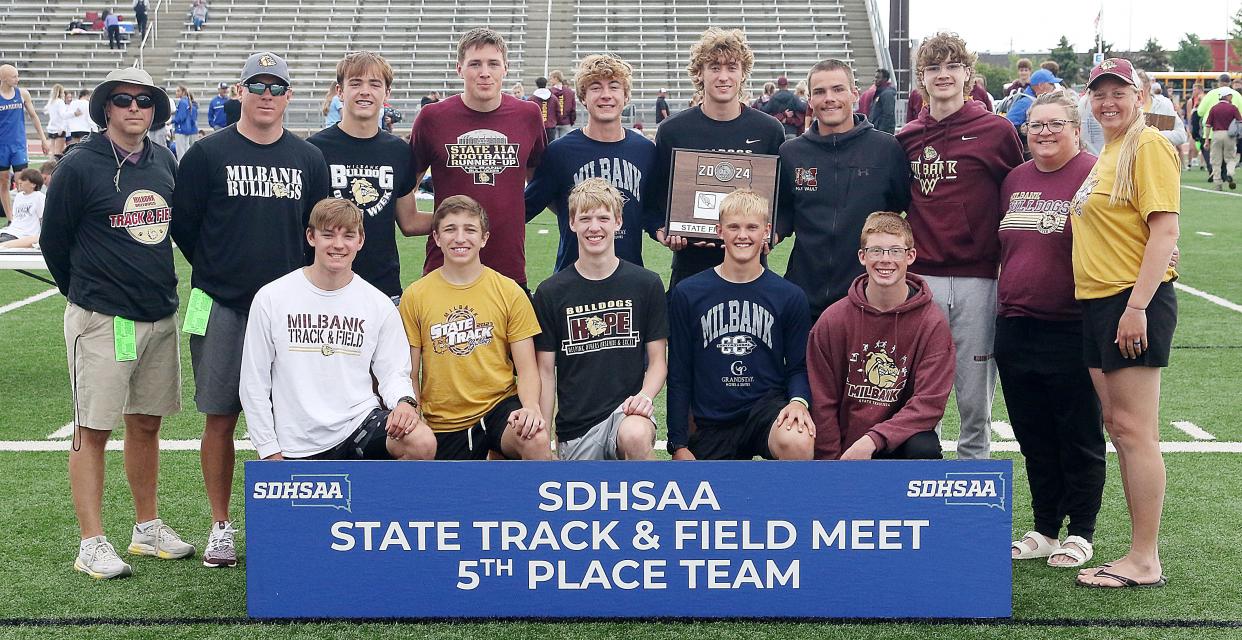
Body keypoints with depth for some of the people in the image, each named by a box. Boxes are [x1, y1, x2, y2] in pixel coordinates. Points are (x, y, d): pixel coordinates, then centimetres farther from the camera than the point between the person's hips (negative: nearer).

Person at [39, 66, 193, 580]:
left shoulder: (165, 162, 7)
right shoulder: (80, 166, -9)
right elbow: (53, 240, 0)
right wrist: (85, 293, 10)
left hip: (161, 315, 6)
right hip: (101, 320, -5)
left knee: (147, 423, 13)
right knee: (93, 430, 0)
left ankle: (147, 528, 25)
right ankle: (92, 543, 6)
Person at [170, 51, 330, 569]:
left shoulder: (308, 159, 8)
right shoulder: (208, 154, 0)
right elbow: (181, 225, 3)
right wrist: (215, 273, 6)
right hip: (223, 310, -2)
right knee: (220, 417, 3)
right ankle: (220, 527, 14)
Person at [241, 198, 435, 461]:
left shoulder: (379, 305, 4)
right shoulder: (271, 298, 0)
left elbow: (393, 370, 6)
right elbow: (254, 382, 3)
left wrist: (404, 401, -18)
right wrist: (270, 452, -1)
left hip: (361, 421, 1)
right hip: (297, 444, -1)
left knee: (423, 443, -26)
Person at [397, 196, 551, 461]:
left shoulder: (510, 292, 1)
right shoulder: (414, 297, 3)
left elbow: (527, 369, 0)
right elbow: (410, 374, 6)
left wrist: (531, 407, -20)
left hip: (499, 407, -2)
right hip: (443, 423, 2)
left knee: (536, 440, -32)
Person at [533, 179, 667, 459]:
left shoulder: (647, 284, 2)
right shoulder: (550, 292, 2)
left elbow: (658, 359, 5)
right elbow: (546, 371, 4)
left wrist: (644, 396, -16)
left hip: (626, 408, -2)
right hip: (575, 423, 2)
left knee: (635, 436, -34)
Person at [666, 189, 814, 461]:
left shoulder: (790, 296, 3)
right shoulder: (687, 293, 2)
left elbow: (798, 366, 7)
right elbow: (679, 375, 4)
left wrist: (799, 401, -16)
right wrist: (679, 445, 0)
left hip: (767, 406, -2)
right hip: (711, 423, 2)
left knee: (798, 443, -33)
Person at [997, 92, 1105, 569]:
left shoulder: (1093, 176, -9)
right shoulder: (1014, 179, 12)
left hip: (1071, 331, -6)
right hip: (1014, 328, 7)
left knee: (1079, 438, 6)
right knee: (1034, 438, 14)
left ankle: (1081, 534, 19)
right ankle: (1045, 529, 27)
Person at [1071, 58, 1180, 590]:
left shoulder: (1149, 146, -10)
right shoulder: (1107, 155, 18)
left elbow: (1165, 231, -17)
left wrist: (1137, 307, -22)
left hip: (1135, 301, -10)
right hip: (1097, 302, 10)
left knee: (1134, 429, -7)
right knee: (1117, 426, 11)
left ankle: (1145, 561, 0)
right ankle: (1141, 552, 19)